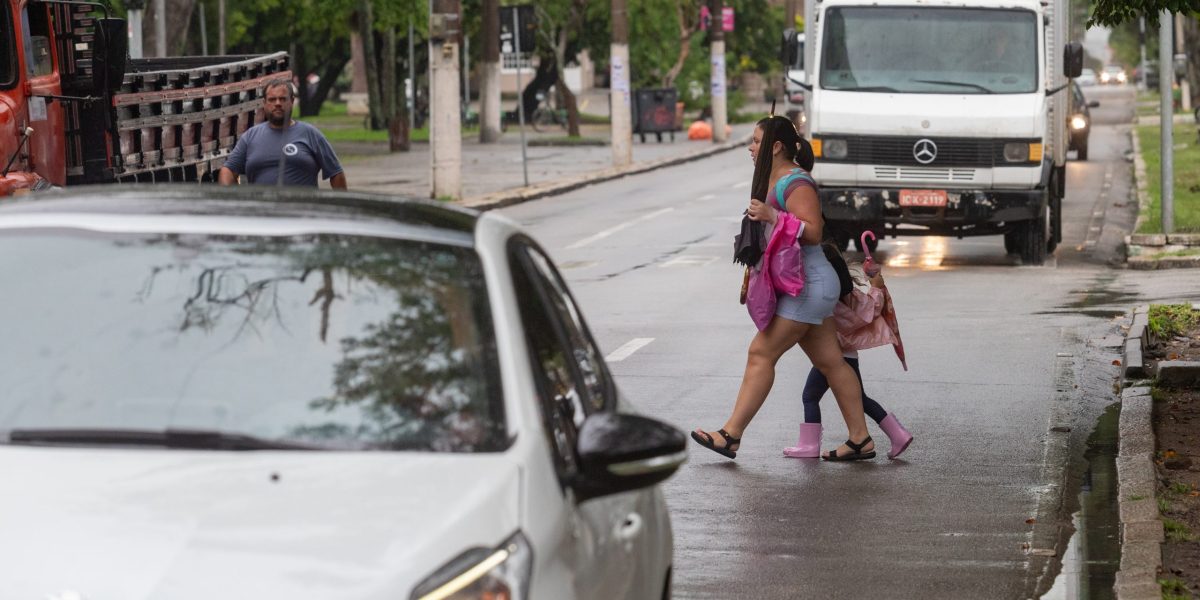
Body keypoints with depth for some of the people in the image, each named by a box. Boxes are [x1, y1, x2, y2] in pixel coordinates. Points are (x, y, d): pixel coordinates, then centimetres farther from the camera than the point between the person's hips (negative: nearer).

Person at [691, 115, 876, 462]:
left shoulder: (796, 183, -15)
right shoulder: (773, 181, 16)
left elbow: (813, 231, -24)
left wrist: (771, 216, -29)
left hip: (809, 285, -11)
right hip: (807, 286, 11)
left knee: (761, 353, -10)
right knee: (829, 362, 9)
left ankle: (731, 436, -9)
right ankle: (860, 440, 10)